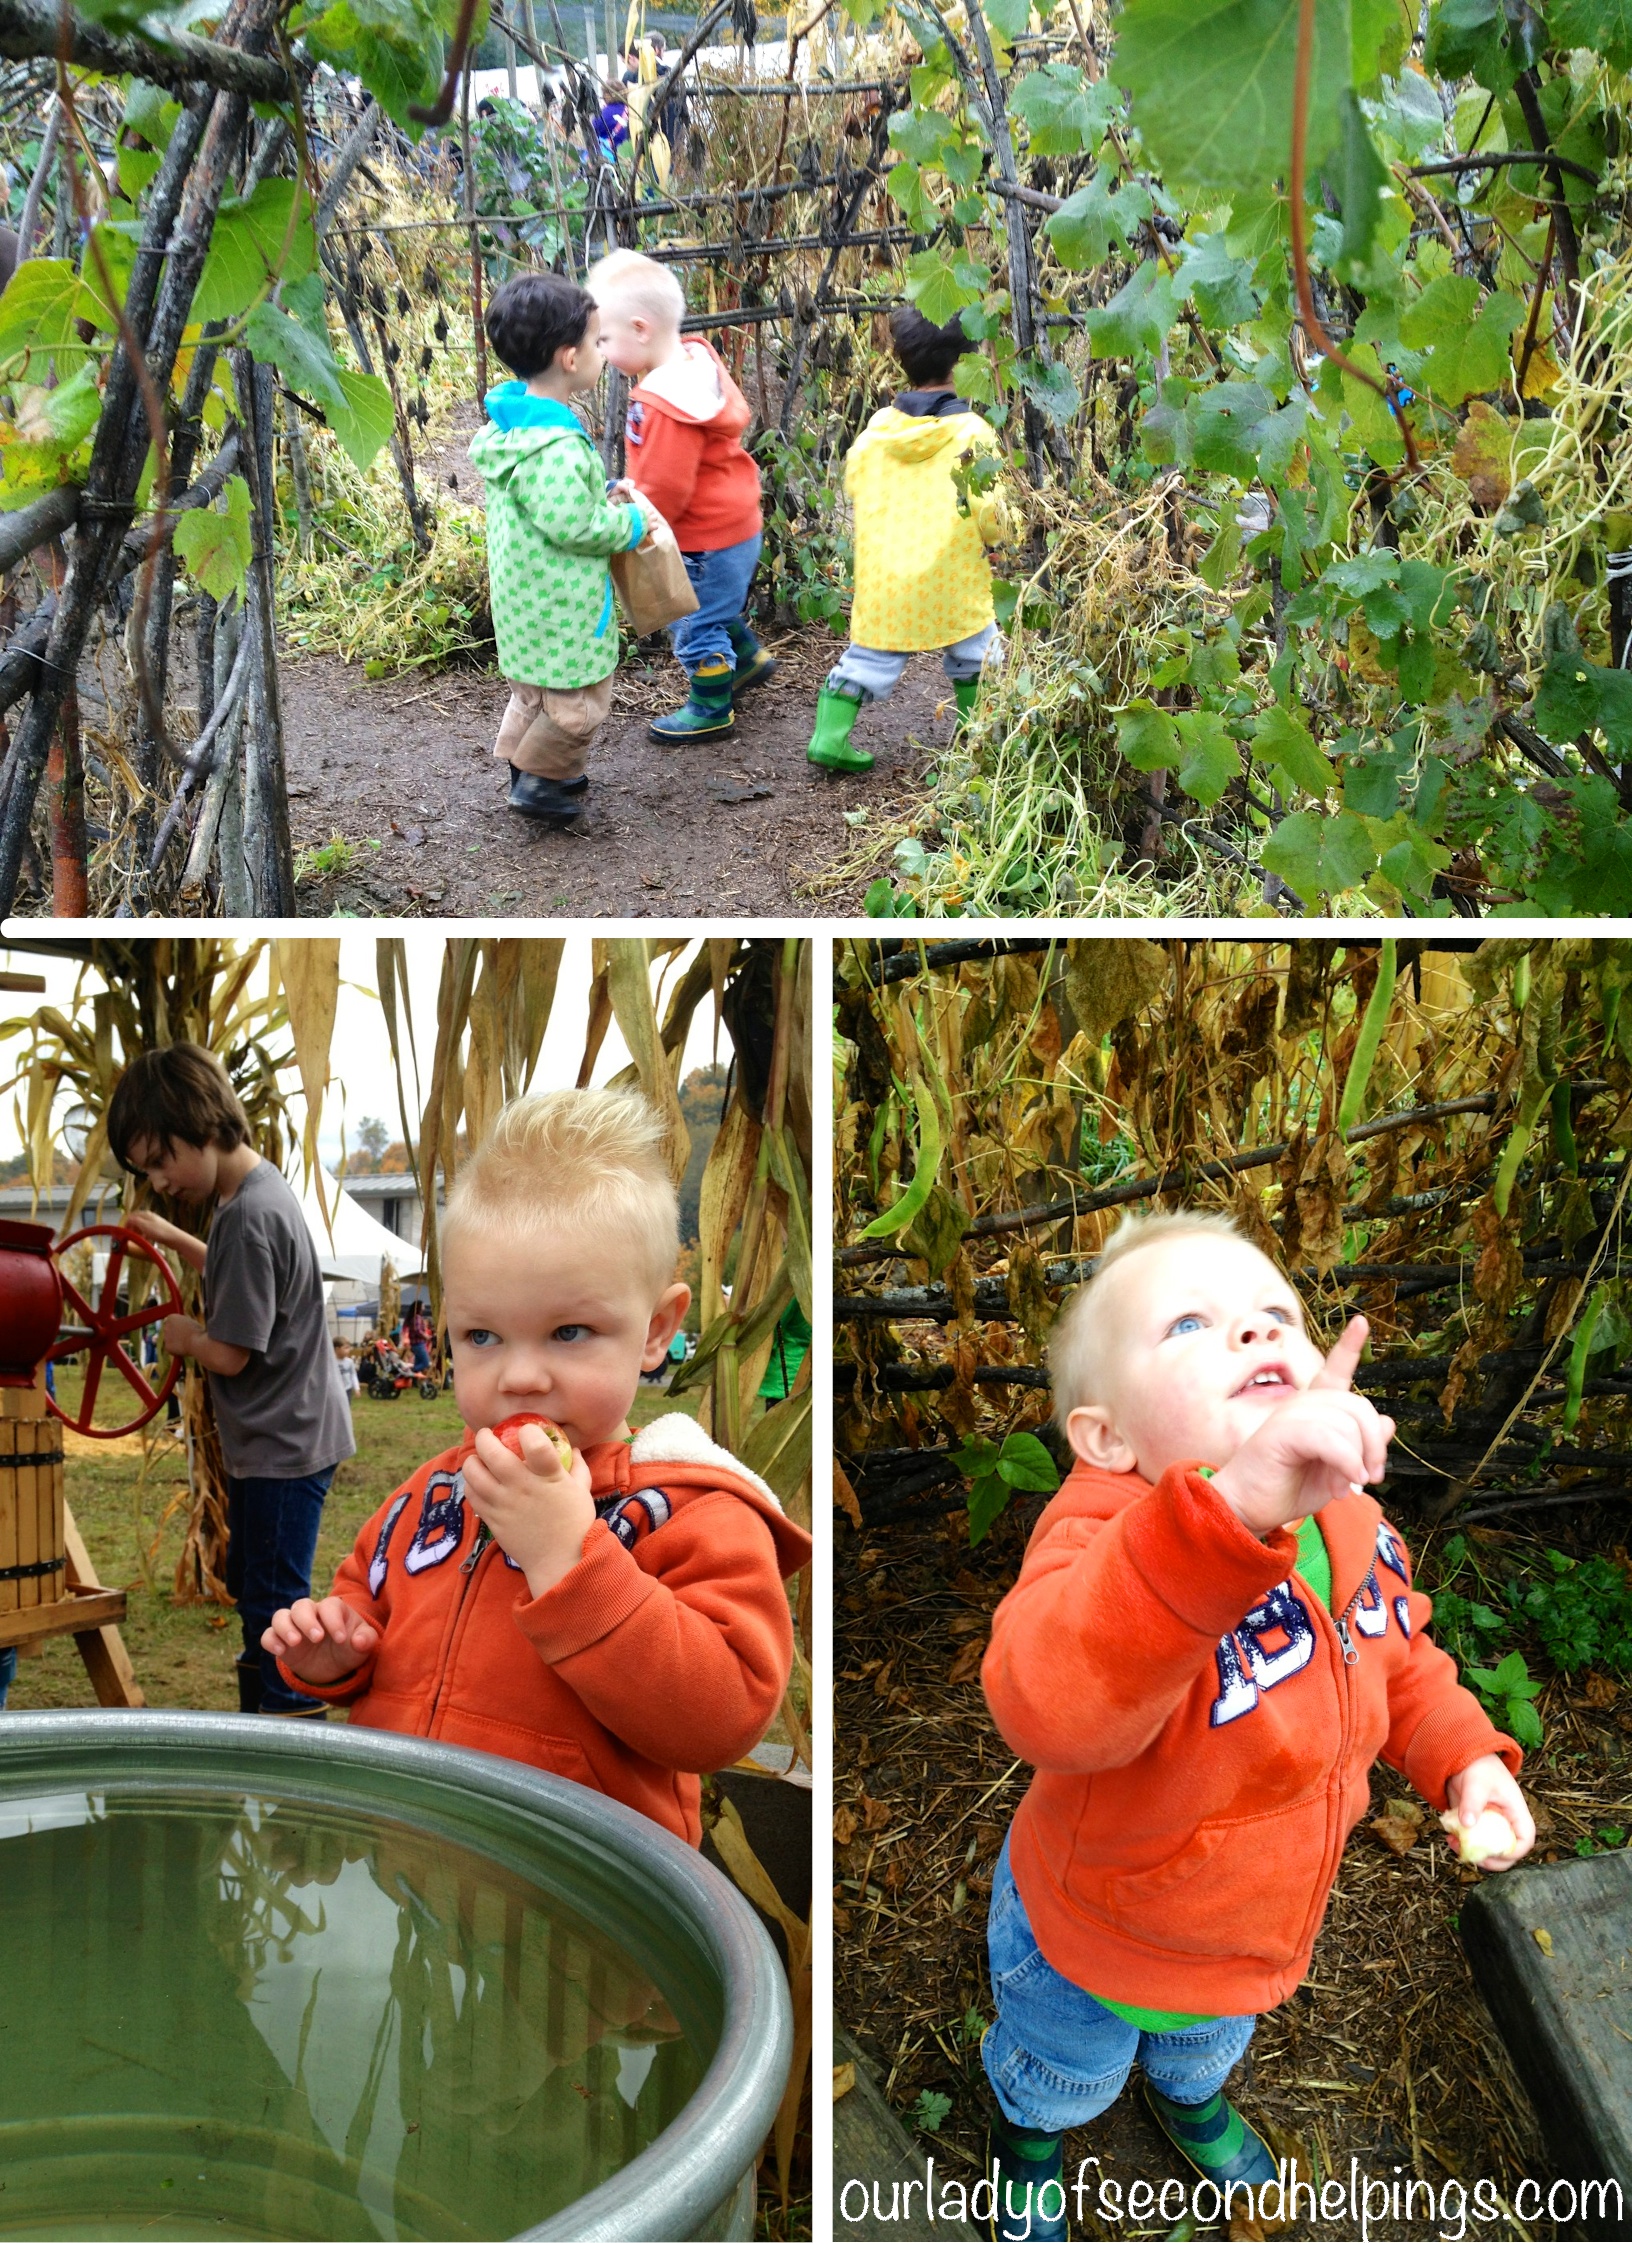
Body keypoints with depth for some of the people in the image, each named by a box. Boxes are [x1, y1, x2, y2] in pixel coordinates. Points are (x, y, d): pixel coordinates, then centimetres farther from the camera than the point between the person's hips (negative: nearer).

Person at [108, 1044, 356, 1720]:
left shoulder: (250, 1215, -24)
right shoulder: (257, 1191, 8)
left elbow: (230, 1353, -23)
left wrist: (183, 1335, -4)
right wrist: (173, 1238, 20)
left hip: (284, 1445, -11)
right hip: (272, 1437, 11)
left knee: (274, 1607, -5)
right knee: (252, 1591, 21)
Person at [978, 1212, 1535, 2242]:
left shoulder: (1350, 1523, -18)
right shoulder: (1115, 1530, -43)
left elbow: (1398, 1657, 6)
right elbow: (1048, 1702, -66)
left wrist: (1465, 1755, -13)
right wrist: (1239, 1507, -76)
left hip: (1258, 1929, 5)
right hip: (1095, 1945, -5)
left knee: (1208, 2045, 39)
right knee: (1061, 2074, 30)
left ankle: (1189, 2096, 74)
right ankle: (1027, 2132, 65)